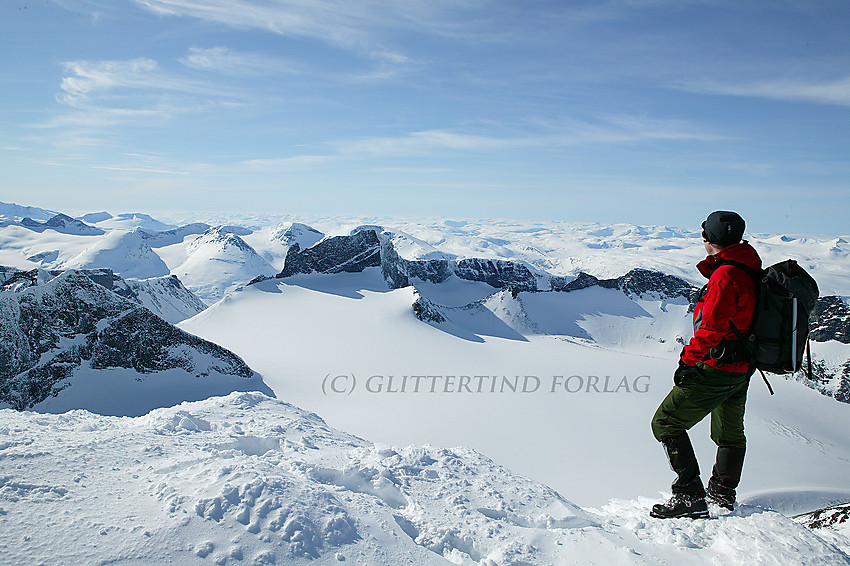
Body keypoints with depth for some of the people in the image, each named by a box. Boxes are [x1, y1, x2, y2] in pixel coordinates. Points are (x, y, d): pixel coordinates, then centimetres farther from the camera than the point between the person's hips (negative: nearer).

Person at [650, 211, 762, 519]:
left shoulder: (725, 275, -21)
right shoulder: (750, 272, 10)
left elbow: (711, 327, -26)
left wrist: (689, 360, -19)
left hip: (716, 368, -11)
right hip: (741, 370, 11)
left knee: (666, 422, -6)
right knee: (730, 432, 23)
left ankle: (690, 496, -6)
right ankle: (722, 495, 40)